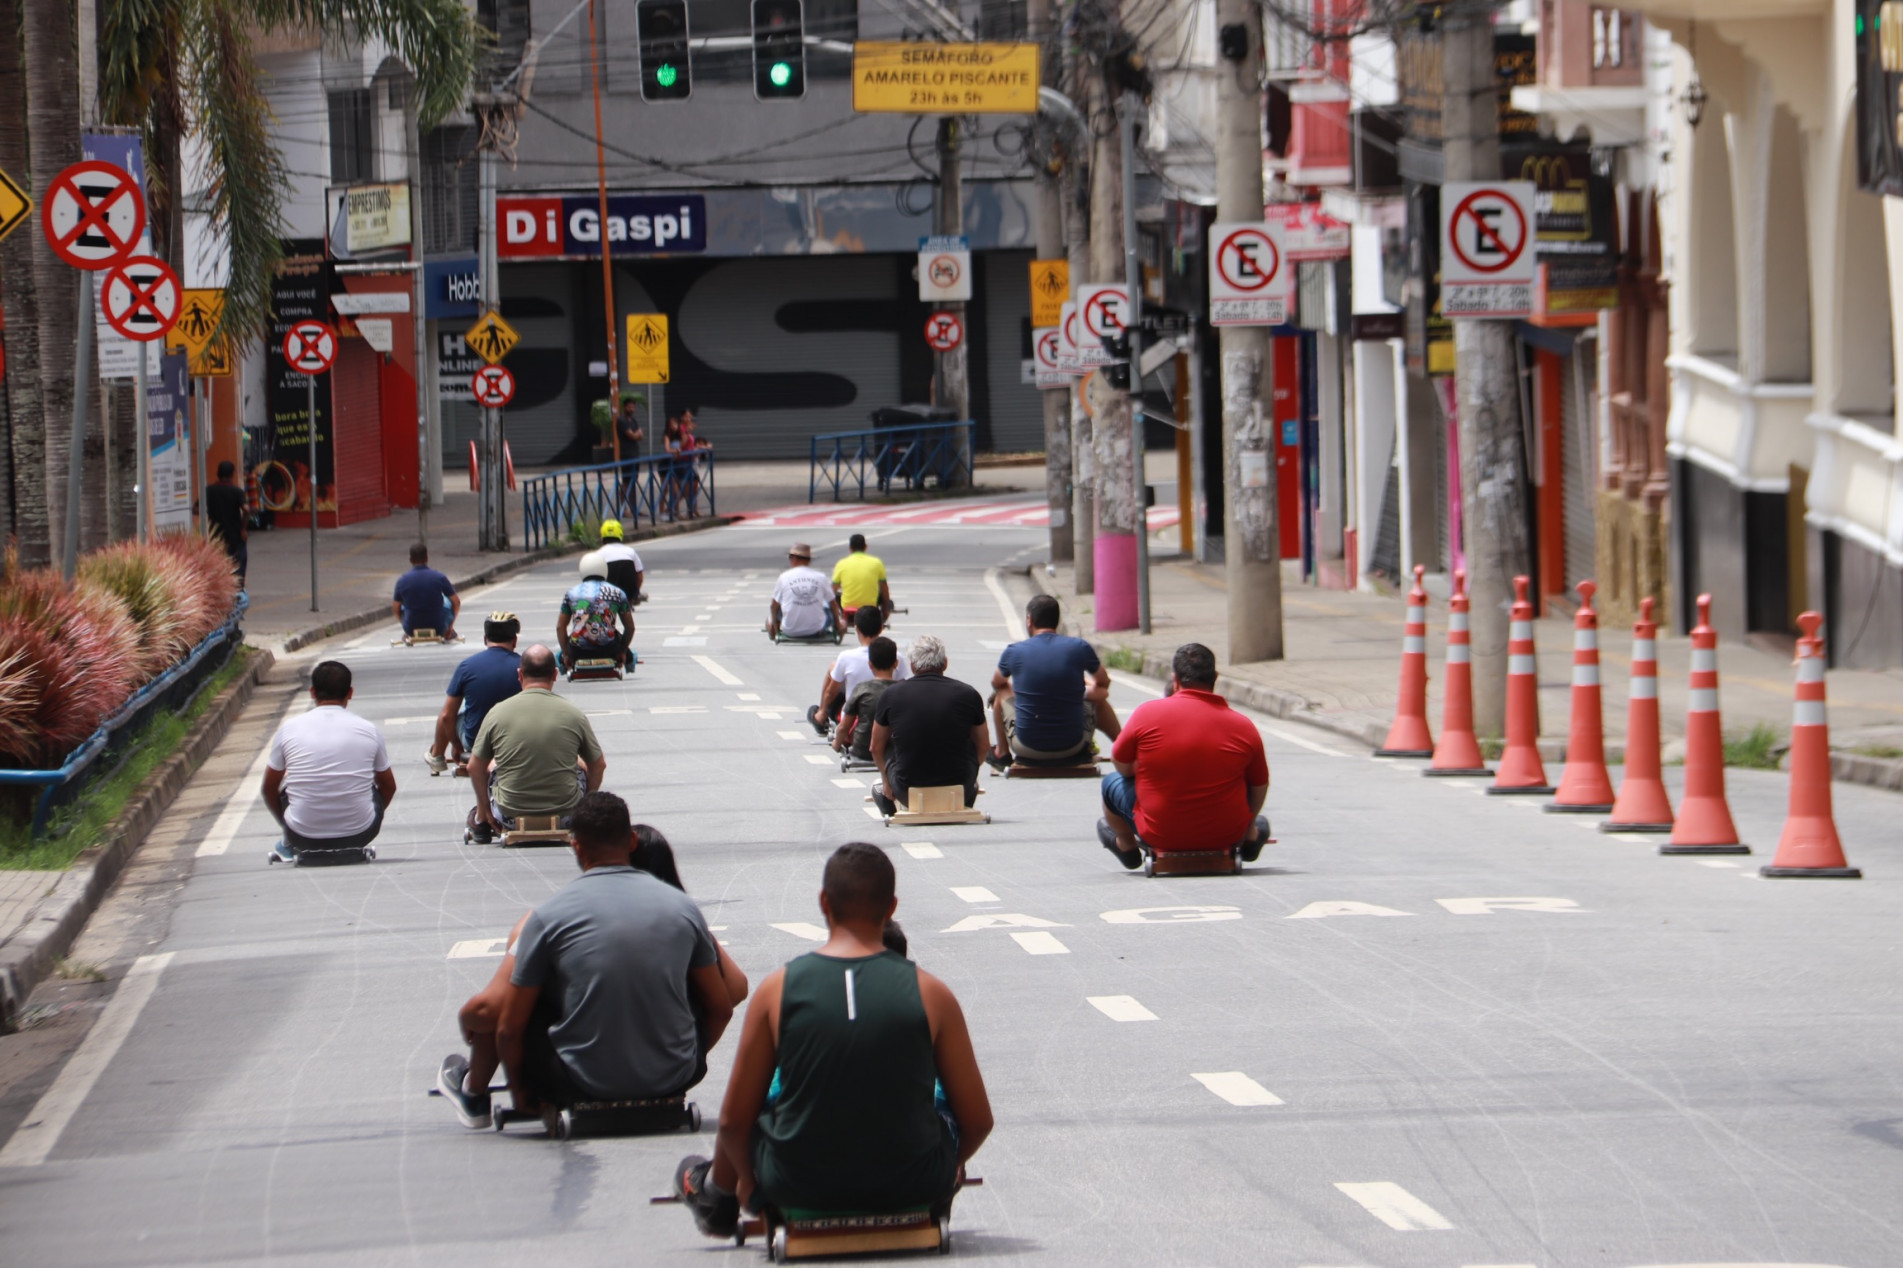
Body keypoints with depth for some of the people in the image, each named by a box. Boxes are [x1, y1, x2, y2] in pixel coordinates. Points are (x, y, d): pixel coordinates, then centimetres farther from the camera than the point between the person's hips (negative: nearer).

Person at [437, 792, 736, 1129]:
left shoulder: (549, 915, -7)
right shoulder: (682, 905, 1)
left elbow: (509, 1028, -3)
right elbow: (720, 1009, 10)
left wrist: (519, 1092, 16)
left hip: (586, 1085, -3)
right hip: (673, 1081, 3)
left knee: (485, 1010, 19)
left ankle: (473, 1094, 46)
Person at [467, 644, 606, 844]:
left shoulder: (497, 713, -7)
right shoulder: (574, 714, -6)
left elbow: (475, 767, 4)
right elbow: (598, 766, 8)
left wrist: (485, 811, 18)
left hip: (510, 816, 0)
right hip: (565, 812, 0)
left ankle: (481, 825, 45)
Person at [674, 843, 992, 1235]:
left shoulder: (777, 989, -8)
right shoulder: (931, 994, -9)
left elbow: (734, 1120, -2)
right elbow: (977, 1120, -2)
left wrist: (747, 1182, 20)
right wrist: (952, 1166, 22)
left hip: (798, 1187, 1)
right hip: (912, 1187, -1)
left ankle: (714, 1195, 61)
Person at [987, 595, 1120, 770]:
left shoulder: (1014, 652, -7)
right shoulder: (1079, 648, -8)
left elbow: (997, 683, 16)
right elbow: (1103, 683, 11)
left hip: (1027, 748, 0)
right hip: (1073, 747, 0)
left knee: (1001, 692, 28)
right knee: (1099, 698, 30)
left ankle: (1002, 753, 43)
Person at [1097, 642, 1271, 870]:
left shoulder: (1147, 713, -14)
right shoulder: (1243, 726, -9)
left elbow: (1121, 764, 1)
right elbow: (1260, 785, 5)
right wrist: (1249, 829, 24)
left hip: (1161, 834, -2)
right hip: (1227, 834, 2)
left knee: (1112, 782, 24)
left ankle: (1126, 847, 48)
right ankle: (1250, 843, 56)